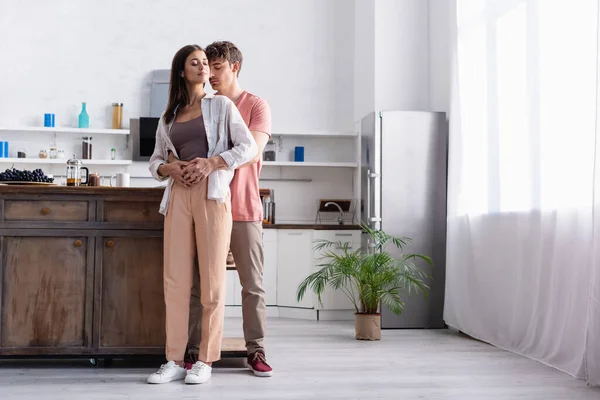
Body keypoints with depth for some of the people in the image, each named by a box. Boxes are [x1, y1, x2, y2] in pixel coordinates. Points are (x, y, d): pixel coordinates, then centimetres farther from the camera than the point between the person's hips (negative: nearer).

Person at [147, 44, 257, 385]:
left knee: (212, 278, -4)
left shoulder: (221, 105, 10)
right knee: (175, 279, -1)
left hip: (212, 193, -3)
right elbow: (155, 161, 22)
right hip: (178, 195, 3)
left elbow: (249, 147, 1)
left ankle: (206, 360, 2)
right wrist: (169, 168, -1)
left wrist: (211, 163, -12)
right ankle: (175, 360, 3)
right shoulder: (169, 117, 19)